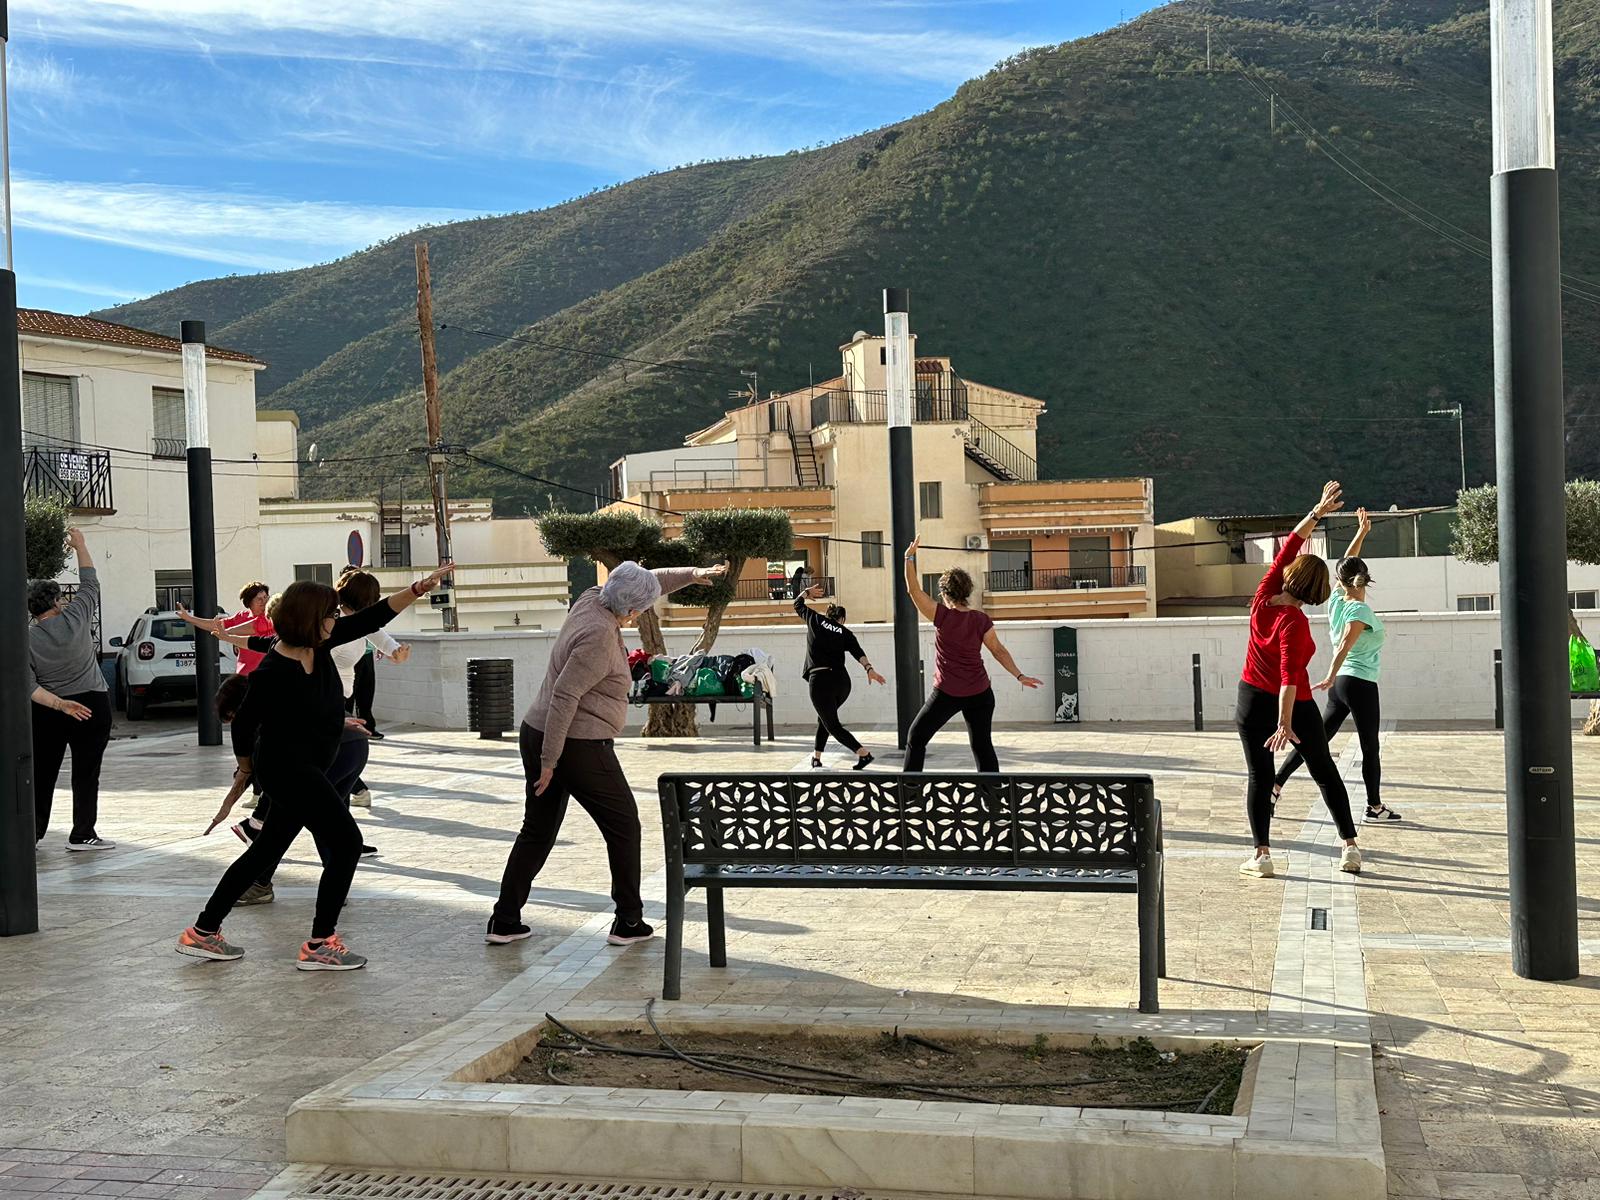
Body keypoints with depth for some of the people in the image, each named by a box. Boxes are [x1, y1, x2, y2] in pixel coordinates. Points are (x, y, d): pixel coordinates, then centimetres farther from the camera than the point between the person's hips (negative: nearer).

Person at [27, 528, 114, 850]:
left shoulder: (24, 639, -3)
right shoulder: (74, 618, -10)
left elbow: (29, 686, -12)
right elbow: (90, 583, 5)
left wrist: (59, 703, -14)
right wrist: (80, 546, 14)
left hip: (47, 712, 3)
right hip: (91, 706, -3)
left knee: (42, 773, 12)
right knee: (86, 773, 2)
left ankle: (33, 832, 16)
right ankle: (82, 834, 3)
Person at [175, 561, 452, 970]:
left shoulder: (319, 645, -1)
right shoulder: (273, 672, -22)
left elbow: (373, 617, 3)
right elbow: (244, 726, -11)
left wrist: (420, 587, -5)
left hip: (306, 769, 9)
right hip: (288, 768, -9)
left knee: (266, 851, 16)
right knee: (346, 843, -8)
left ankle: (203, 932, 25)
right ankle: (319, 946, -1)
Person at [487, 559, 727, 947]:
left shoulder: (592, 599, 4)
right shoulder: (600, 637, -22)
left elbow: (652, 580, 22)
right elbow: (564, 696, -25)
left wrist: (694, 574, 19)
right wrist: (550, 761, -23)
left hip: (536, 735, 9)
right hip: (579, 746, -9)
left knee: (537, 829, 15)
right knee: (623, 825, 9)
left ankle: (504, 921, 15)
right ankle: (628, 922, 16)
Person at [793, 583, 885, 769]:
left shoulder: (816, 620, 9)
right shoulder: (845, 633, 11)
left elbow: (797, 604, 25)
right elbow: (858, 652, -7)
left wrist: (808, 592, 43)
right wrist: (869, 669, -18)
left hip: (820, 680, -4)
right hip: (841, 680, 4)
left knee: (833, 725, -3)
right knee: (824, 718, 26)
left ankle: (863, 752, -17)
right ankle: (817, 757, 30)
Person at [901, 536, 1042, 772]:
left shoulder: (942, 616, -10)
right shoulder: (981, 620, -1)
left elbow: (913, 590, -8)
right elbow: (999, 651, 0)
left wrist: (909, 558, -3)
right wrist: (1020, 676, 6)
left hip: (946, 693, -3)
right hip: (979, 693, 3)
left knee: (916, 738, 10)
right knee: (983, 746, 9)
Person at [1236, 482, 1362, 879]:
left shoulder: (1263, 599, -6)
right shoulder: (1294, 623, -20)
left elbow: (1288, 549, 3)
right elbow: (1289, 676, -27)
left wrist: (1316, 513, 4)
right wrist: (1284, 722, -31)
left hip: (1252, 700, 4)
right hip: (1294, 706, -4)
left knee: (1259, 777, 5)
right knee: (1326, 774, 11)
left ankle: (1261, 855, -2)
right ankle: (1350, 847, 14)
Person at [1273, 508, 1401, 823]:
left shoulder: (1337, 601, 5)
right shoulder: (1361, 611, -15)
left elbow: (1345, 566, 19)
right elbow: (1343, 645, -28)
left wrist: (1361, 533, 24)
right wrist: (1331, 677, -37)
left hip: (1341, 684, 7)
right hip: (1360, 684, -7)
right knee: (1370, 748, 3)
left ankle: (1276, 784, 8)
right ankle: (1375, 806, 11)